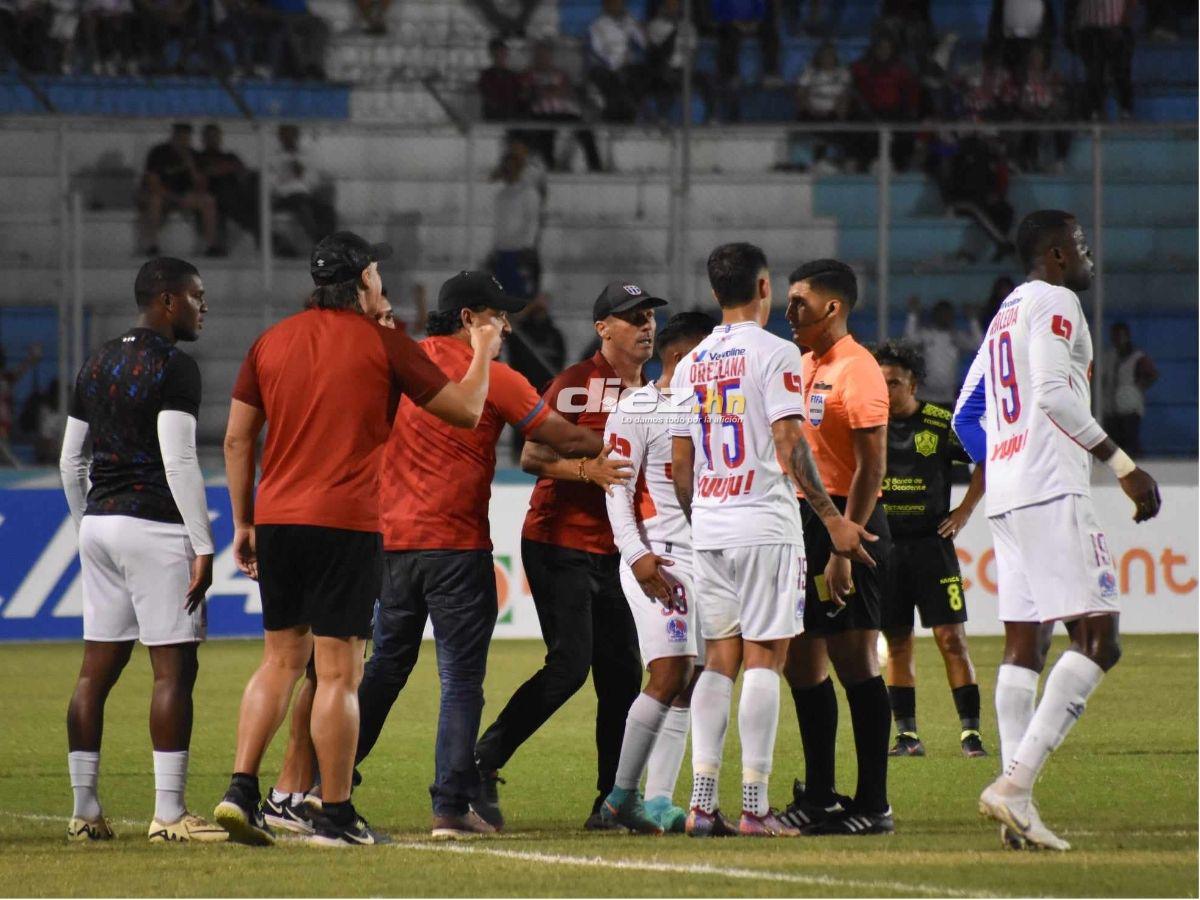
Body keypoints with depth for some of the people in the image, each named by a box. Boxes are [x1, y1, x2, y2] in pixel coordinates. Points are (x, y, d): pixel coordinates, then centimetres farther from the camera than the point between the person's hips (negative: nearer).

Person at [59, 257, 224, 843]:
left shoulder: (96, 366, 14)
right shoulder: (172, 367, -10)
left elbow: (71, 461, 17)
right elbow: (178, 462, -17)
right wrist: (203, 547, -15)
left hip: (99, 523, 8)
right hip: (155, 528, -8)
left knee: (97, 669, 9)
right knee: (173, 668, -6)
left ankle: (84, 811, 10)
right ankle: (168, 815, -10)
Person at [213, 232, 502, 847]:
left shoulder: (272, 341, 10)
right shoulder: (383, 344, -3)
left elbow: (237, 439, 10)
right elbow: (465, 409, 4)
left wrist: (244, 521, 19)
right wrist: (483, 354, 22)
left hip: (276, 520, 5)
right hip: (346, 521, -5)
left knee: (280, 661, 15)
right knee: (338, 672, -3)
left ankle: (241, 790, 4)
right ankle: (335, 815, -1)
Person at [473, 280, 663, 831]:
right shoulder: (577, 383, -9)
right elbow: (531, 457, -15)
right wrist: (588, 469, -28)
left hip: (606, 552, 8)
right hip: (559, 543, -8)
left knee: (622, 675, 4)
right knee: (569, 665, -17)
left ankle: (612, 801, 9)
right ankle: (481, 766, -9)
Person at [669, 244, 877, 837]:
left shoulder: (691, 365, 12)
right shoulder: (774, 354, -7)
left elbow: (679, 466, 13)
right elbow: (790, 449, -13)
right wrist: (832, 519, -8)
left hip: (708, 525, 6)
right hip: (764, 524, -6)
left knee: (719, 661, 9)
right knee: (764, 659, -4)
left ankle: (702, 803, 1)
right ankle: (754, 807, -8)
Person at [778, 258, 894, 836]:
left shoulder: (856, 371, -13)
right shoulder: (804, 366, 15)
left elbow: (871, 469, -18)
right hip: (804, 522, 10)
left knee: (853, 660, -8)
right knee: (802, 663, 12)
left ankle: (873, 805, -5)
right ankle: (818, 799, 20)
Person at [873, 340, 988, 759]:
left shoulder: (941, 425, -4)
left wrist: (965, 510, 4)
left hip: (931, 542, -2)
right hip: (884, 546, 2)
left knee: (951, 637, -7)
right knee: (897, 641, 4)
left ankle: (971, 732, -4)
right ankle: (906, 734, 9)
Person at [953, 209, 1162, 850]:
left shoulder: (1005, 316, 22)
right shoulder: (1056, 303, -5)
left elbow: (966, 416, 24)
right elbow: (1054, 395, -18)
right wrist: (1124, 466, -17)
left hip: (1005, 497, 10)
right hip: (1052, 492, -10)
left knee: (1025, 645, 6)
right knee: (1097, 638, -12)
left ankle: (1017, 806, 0)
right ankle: (1014, 782, -22)